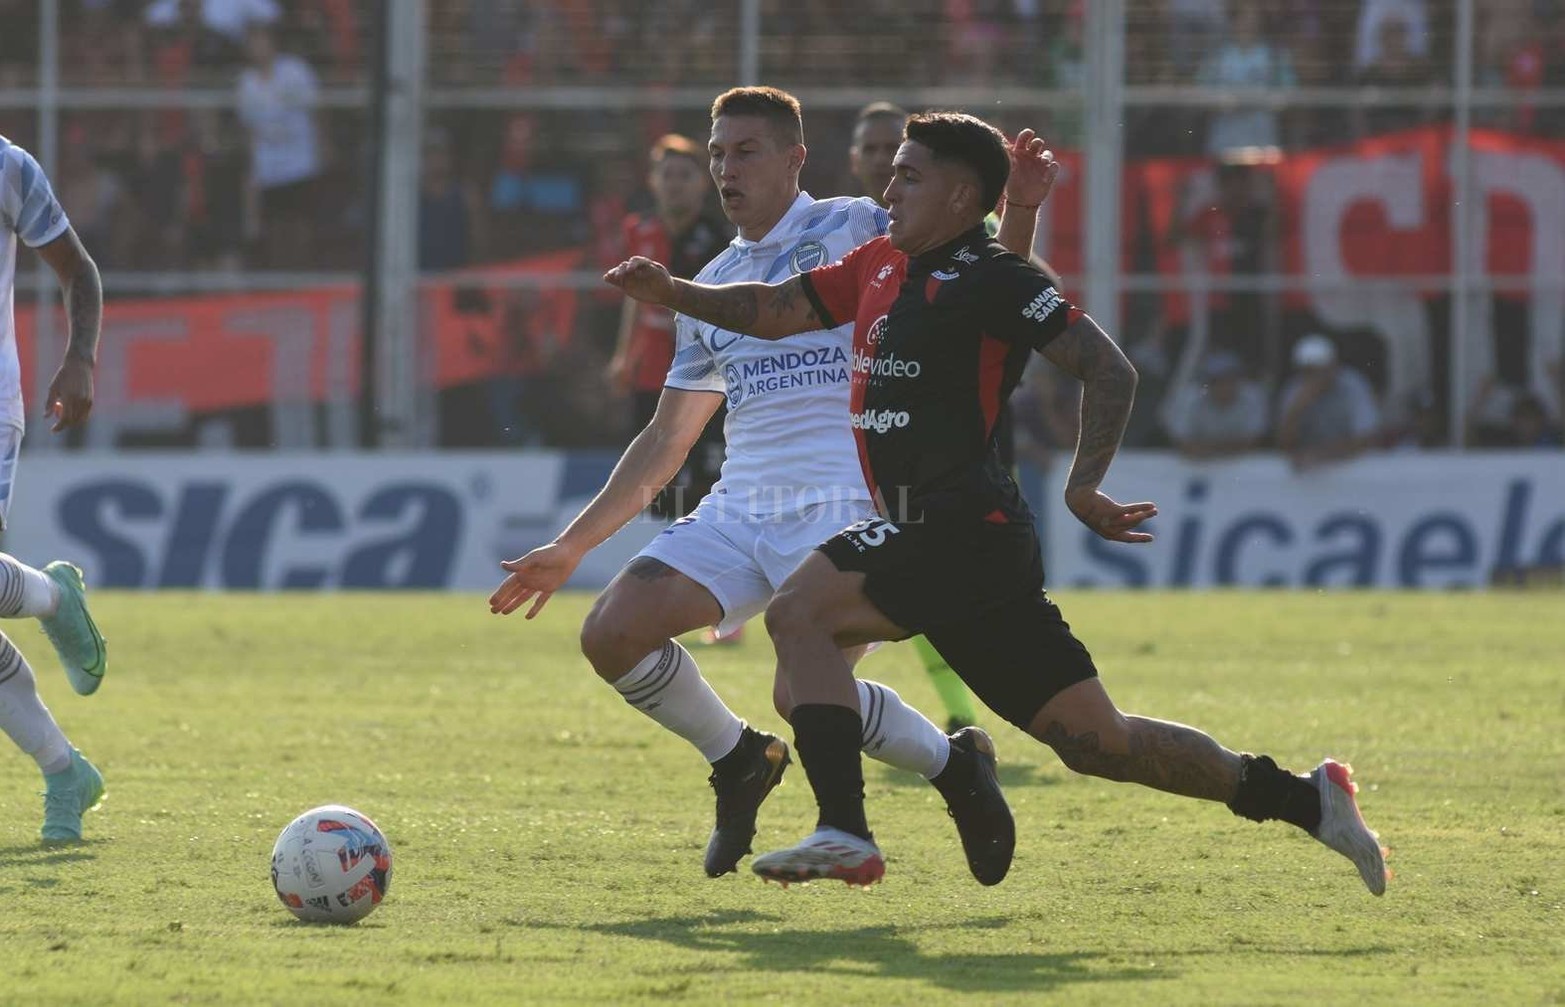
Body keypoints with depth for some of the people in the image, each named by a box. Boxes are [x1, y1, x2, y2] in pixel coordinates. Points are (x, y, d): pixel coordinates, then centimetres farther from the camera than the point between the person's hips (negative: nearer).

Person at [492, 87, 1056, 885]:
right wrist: (571, 547, 22)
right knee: (611, 635, -11)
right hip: (739, 512, 6)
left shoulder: (853, 231, 2)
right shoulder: (713, 287, 19)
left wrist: (1019, 211, -25)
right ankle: (740, 763, 13)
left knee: (804, 692, -23)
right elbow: (665, 442, 24)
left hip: (846, 510, -6)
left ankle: (955, 764, 7)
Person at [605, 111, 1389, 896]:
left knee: (799, 614, -17)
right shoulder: (882, 266, 17)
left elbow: (1109, 369, -13)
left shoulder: (990, 280, -9)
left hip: (964, 528, -9)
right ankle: (1305, 801, 14)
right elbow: (777, 311, 24)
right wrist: (673, 293, 11)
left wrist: (1083, 487, -21)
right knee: (1094, 740, 8)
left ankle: (843, 833, -22)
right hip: (938, 535, 9)